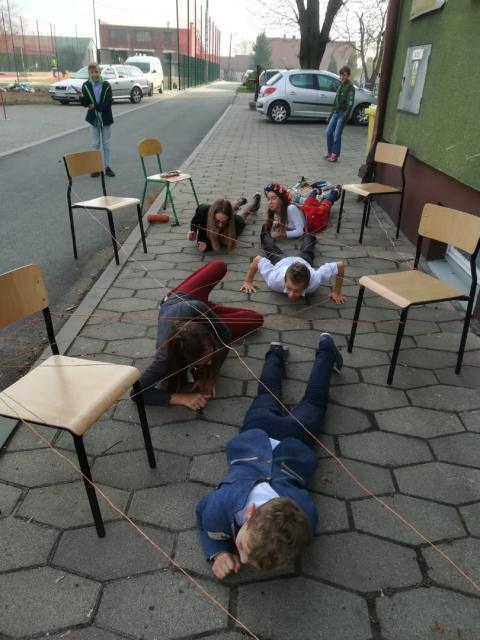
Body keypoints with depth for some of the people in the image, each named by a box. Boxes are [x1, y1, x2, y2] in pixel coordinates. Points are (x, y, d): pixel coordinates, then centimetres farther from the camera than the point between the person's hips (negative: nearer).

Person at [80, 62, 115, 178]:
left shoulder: (106, 85, -6)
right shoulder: (86, 86, -2)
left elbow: (108, 103, -13)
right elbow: (85, 103, -7)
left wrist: (95, 106, -18)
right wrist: (82, 97, -28)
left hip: (106, 118, -1)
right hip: (93, 118, 1)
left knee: (106, 143, 7)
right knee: (95, 144, 7)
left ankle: (107, 167, 12)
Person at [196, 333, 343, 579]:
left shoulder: (304, 518, -45)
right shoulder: (221, 505, -45)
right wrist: (217, 554, -34)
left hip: (293, 440, 0)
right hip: (257, 433, 0)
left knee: (313, 400, 32)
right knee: (268, 394, 36)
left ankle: (325, 349, 55)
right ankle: (276, 353, 60)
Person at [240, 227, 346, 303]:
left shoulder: (315, 280, -51)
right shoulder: (275, 280, -50)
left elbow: (340, 265, -41)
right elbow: (257, 259, -37)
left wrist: (336, 292, -33)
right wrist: (248, 281, -26)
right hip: (281, 261, -1)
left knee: (305, 252, 38)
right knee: (271, 249, 35)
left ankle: (307, 233, 68)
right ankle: (266, 231, 65)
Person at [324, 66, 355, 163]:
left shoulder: (350, 87, -8)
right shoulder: (341, 86, 16)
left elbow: (350, 103, -15)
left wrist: (345, 116, -22)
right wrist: (332, 113, 19)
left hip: (343, 114, -8)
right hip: (336, 112, 8)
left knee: (337, 135, -7)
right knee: (328, 132, 4)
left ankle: (335, 155, 2)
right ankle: (330, 152, 14)